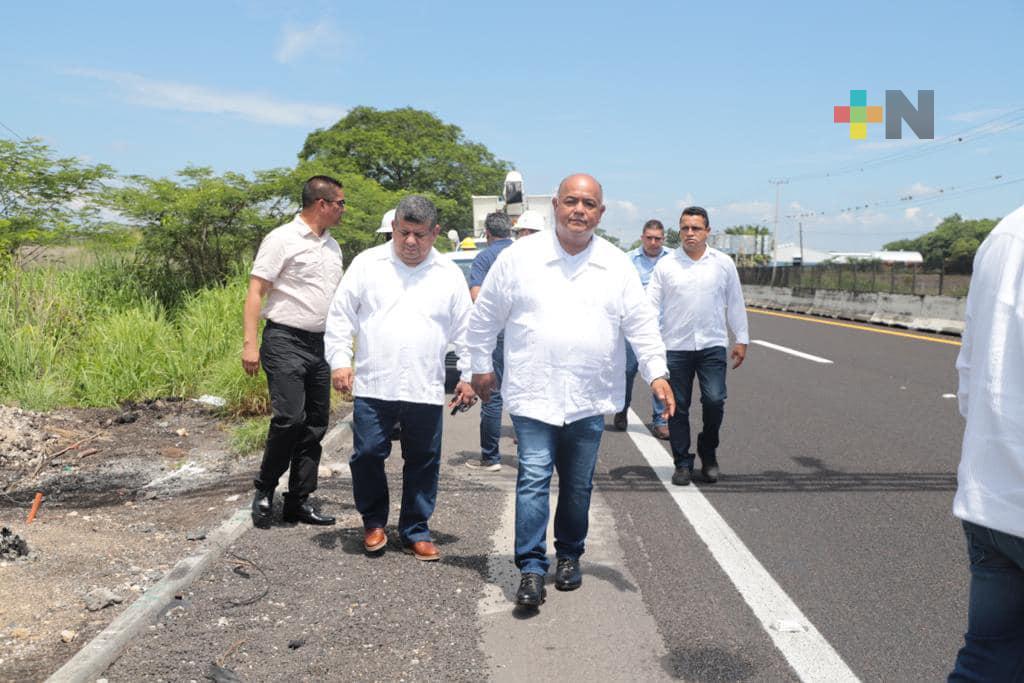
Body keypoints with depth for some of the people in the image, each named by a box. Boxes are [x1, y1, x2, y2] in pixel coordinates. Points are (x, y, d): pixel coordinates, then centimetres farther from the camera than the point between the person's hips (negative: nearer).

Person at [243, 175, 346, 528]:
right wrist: (250, 342, -18)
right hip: (286, 342, -7)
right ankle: (265, 489, 7)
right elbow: (256, 291, -10)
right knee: (290, 417, -15)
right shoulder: (282, 239, -6)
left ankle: (299, 501, 17)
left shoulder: (332, 246, 16)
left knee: (315, 425, 7)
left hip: (320, 345, 7)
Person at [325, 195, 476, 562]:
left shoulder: (449, 274, 7)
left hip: (426, 390, 1)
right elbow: (341, 315, 5)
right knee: (367, 455, 1)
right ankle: (374, 522, 24)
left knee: (423, 461, 7)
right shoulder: (367, 264, 4)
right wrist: (339, 360, -4)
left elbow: (465, 329, 10)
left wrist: (469, 376, 5)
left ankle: (415, 531, 23)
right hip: (373, 385, -1)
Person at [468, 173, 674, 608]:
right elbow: (485, 316, 7)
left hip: (590, 399, 3)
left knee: (577, 486, 13)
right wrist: (481, 366, 9)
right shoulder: (520, 257, -1)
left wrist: (656, 372, -7)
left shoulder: (617, 266, 4)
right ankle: (531, 569, -2)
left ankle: (569, 557, 31)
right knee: (533, 479, -9)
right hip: (533, 394, -2)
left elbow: (642, 324, 4)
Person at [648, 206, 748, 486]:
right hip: (676, 347, 0)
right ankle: (683, 463, 17)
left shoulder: (723, 263, 5)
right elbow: (651, 305, 2)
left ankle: (708, 452, 17)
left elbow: (735, 304, 11)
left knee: (714, 400, -9)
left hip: (712, 345, 0)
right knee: (678, 408, 4)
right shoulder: (665, 265, 3)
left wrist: (741, 339, 10)